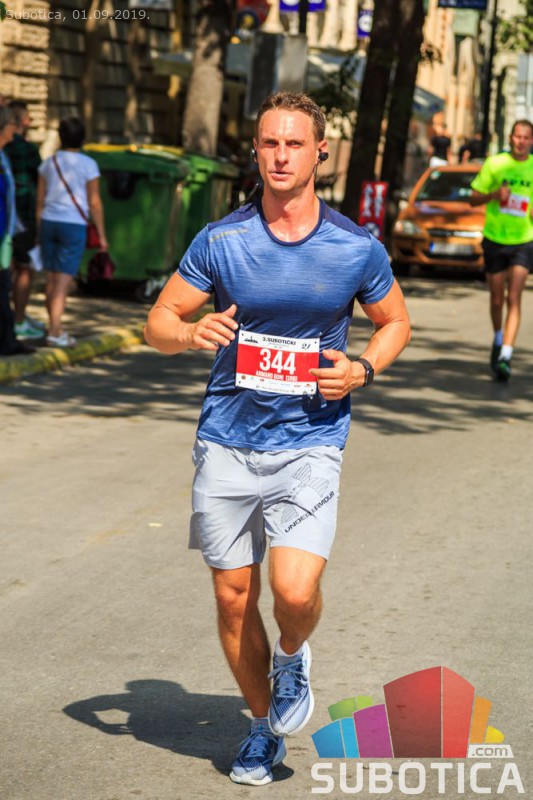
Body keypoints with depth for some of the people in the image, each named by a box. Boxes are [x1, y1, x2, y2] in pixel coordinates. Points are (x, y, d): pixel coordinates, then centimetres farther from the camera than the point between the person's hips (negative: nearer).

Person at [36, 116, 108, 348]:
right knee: (64, 281, -6)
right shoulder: (88, 165, -6)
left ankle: (56, 329, 20)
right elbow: (94, 203, -7)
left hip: (49, 223, 4)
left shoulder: (49, 163, 5)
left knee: (52, 279, 12)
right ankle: (54, 332, -14)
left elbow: (40, 201, 6)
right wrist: (102, 234, 0)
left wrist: (39, 232, 14)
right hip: (73, 226, -4)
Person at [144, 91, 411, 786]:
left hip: (309, 446, -2)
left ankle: (292, 657, 18)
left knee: (294, 590, -18)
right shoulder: (221, 241, -2)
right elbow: (159, 322, 5)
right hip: (227, 442, 2)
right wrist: (191, 333, -18)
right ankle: (264, 724, 30)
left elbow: (395, 321, 14)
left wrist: (363, 370, -6)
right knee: (234, 596, 7)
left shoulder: (356, 247, -2)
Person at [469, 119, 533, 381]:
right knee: (497, 300, 11)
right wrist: (493, 195, -17)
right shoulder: (494, 164, -1)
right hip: (494, 240, 1)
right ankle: (498, 339, 40)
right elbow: (473, 199, 3)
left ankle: (505, 357, -20)